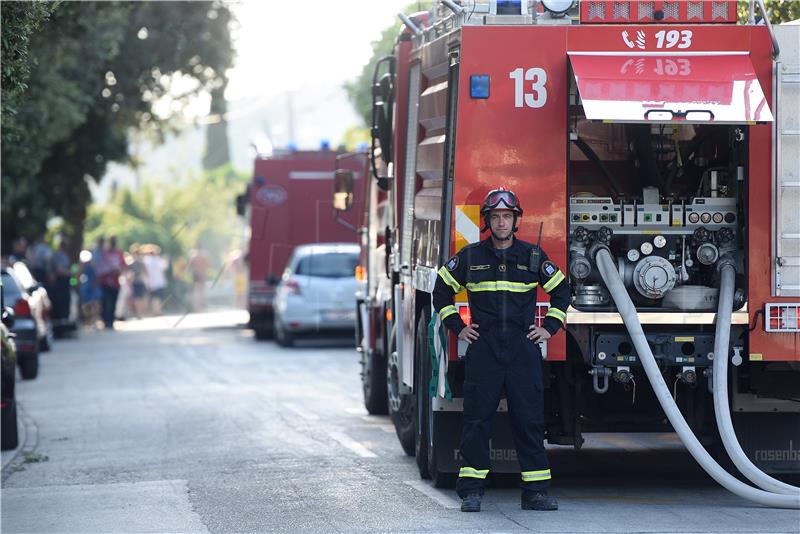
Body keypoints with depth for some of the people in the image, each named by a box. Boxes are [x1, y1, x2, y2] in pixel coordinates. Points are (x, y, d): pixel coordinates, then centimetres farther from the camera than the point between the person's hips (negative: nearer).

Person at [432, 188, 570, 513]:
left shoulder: (533, 257, 7)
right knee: (477, 421, -1)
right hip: (483, 349, 0)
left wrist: (550, 328, 9)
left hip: (523, 350, 1)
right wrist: (456, 327, 9)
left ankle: (535, 492, 3)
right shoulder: (469, 257, 5)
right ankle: (471, 492, 3)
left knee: (530, 421, -1)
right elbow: (442, 290, 17)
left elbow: (561, 290, 18)